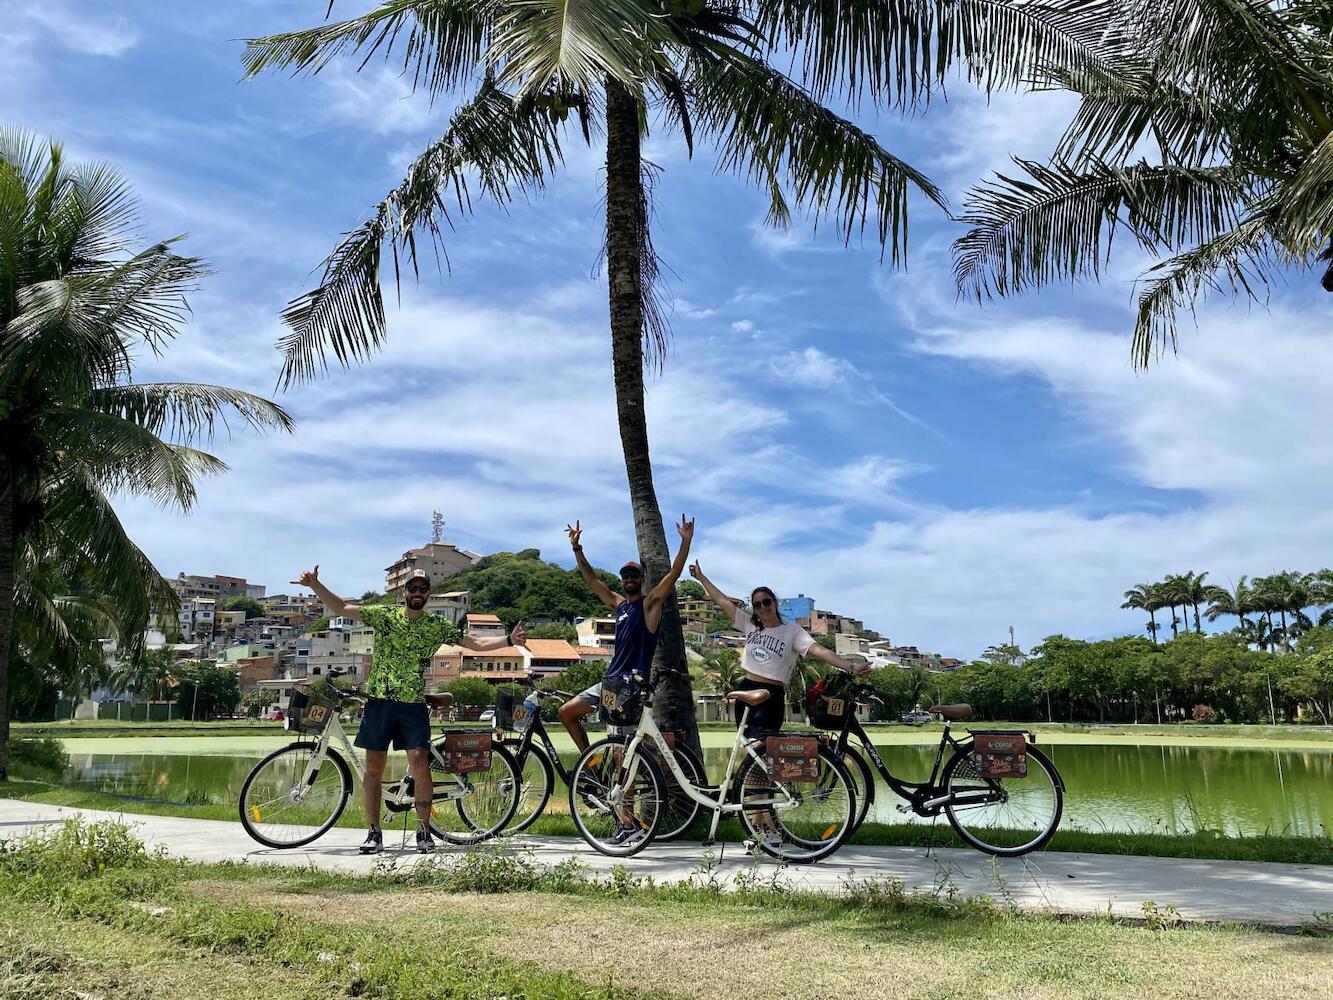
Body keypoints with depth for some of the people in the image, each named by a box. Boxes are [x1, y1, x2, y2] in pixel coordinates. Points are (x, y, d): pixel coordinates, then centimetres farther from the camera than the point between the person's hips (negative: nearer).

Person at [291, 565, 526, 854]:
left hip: (414, 704, 0)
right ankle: (374, 833, 12)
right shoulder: (383, 615, 4)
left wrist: (509, 640, -7)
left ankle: (424, 830, 4)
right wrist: (315, 585, -11)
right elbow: (341, 608, 0)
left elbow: (476, 643, 6)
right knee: (374, 767, 1)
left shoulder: (438, 626, 6)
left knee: (420, 764, -9)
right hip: (379, 700, 0)